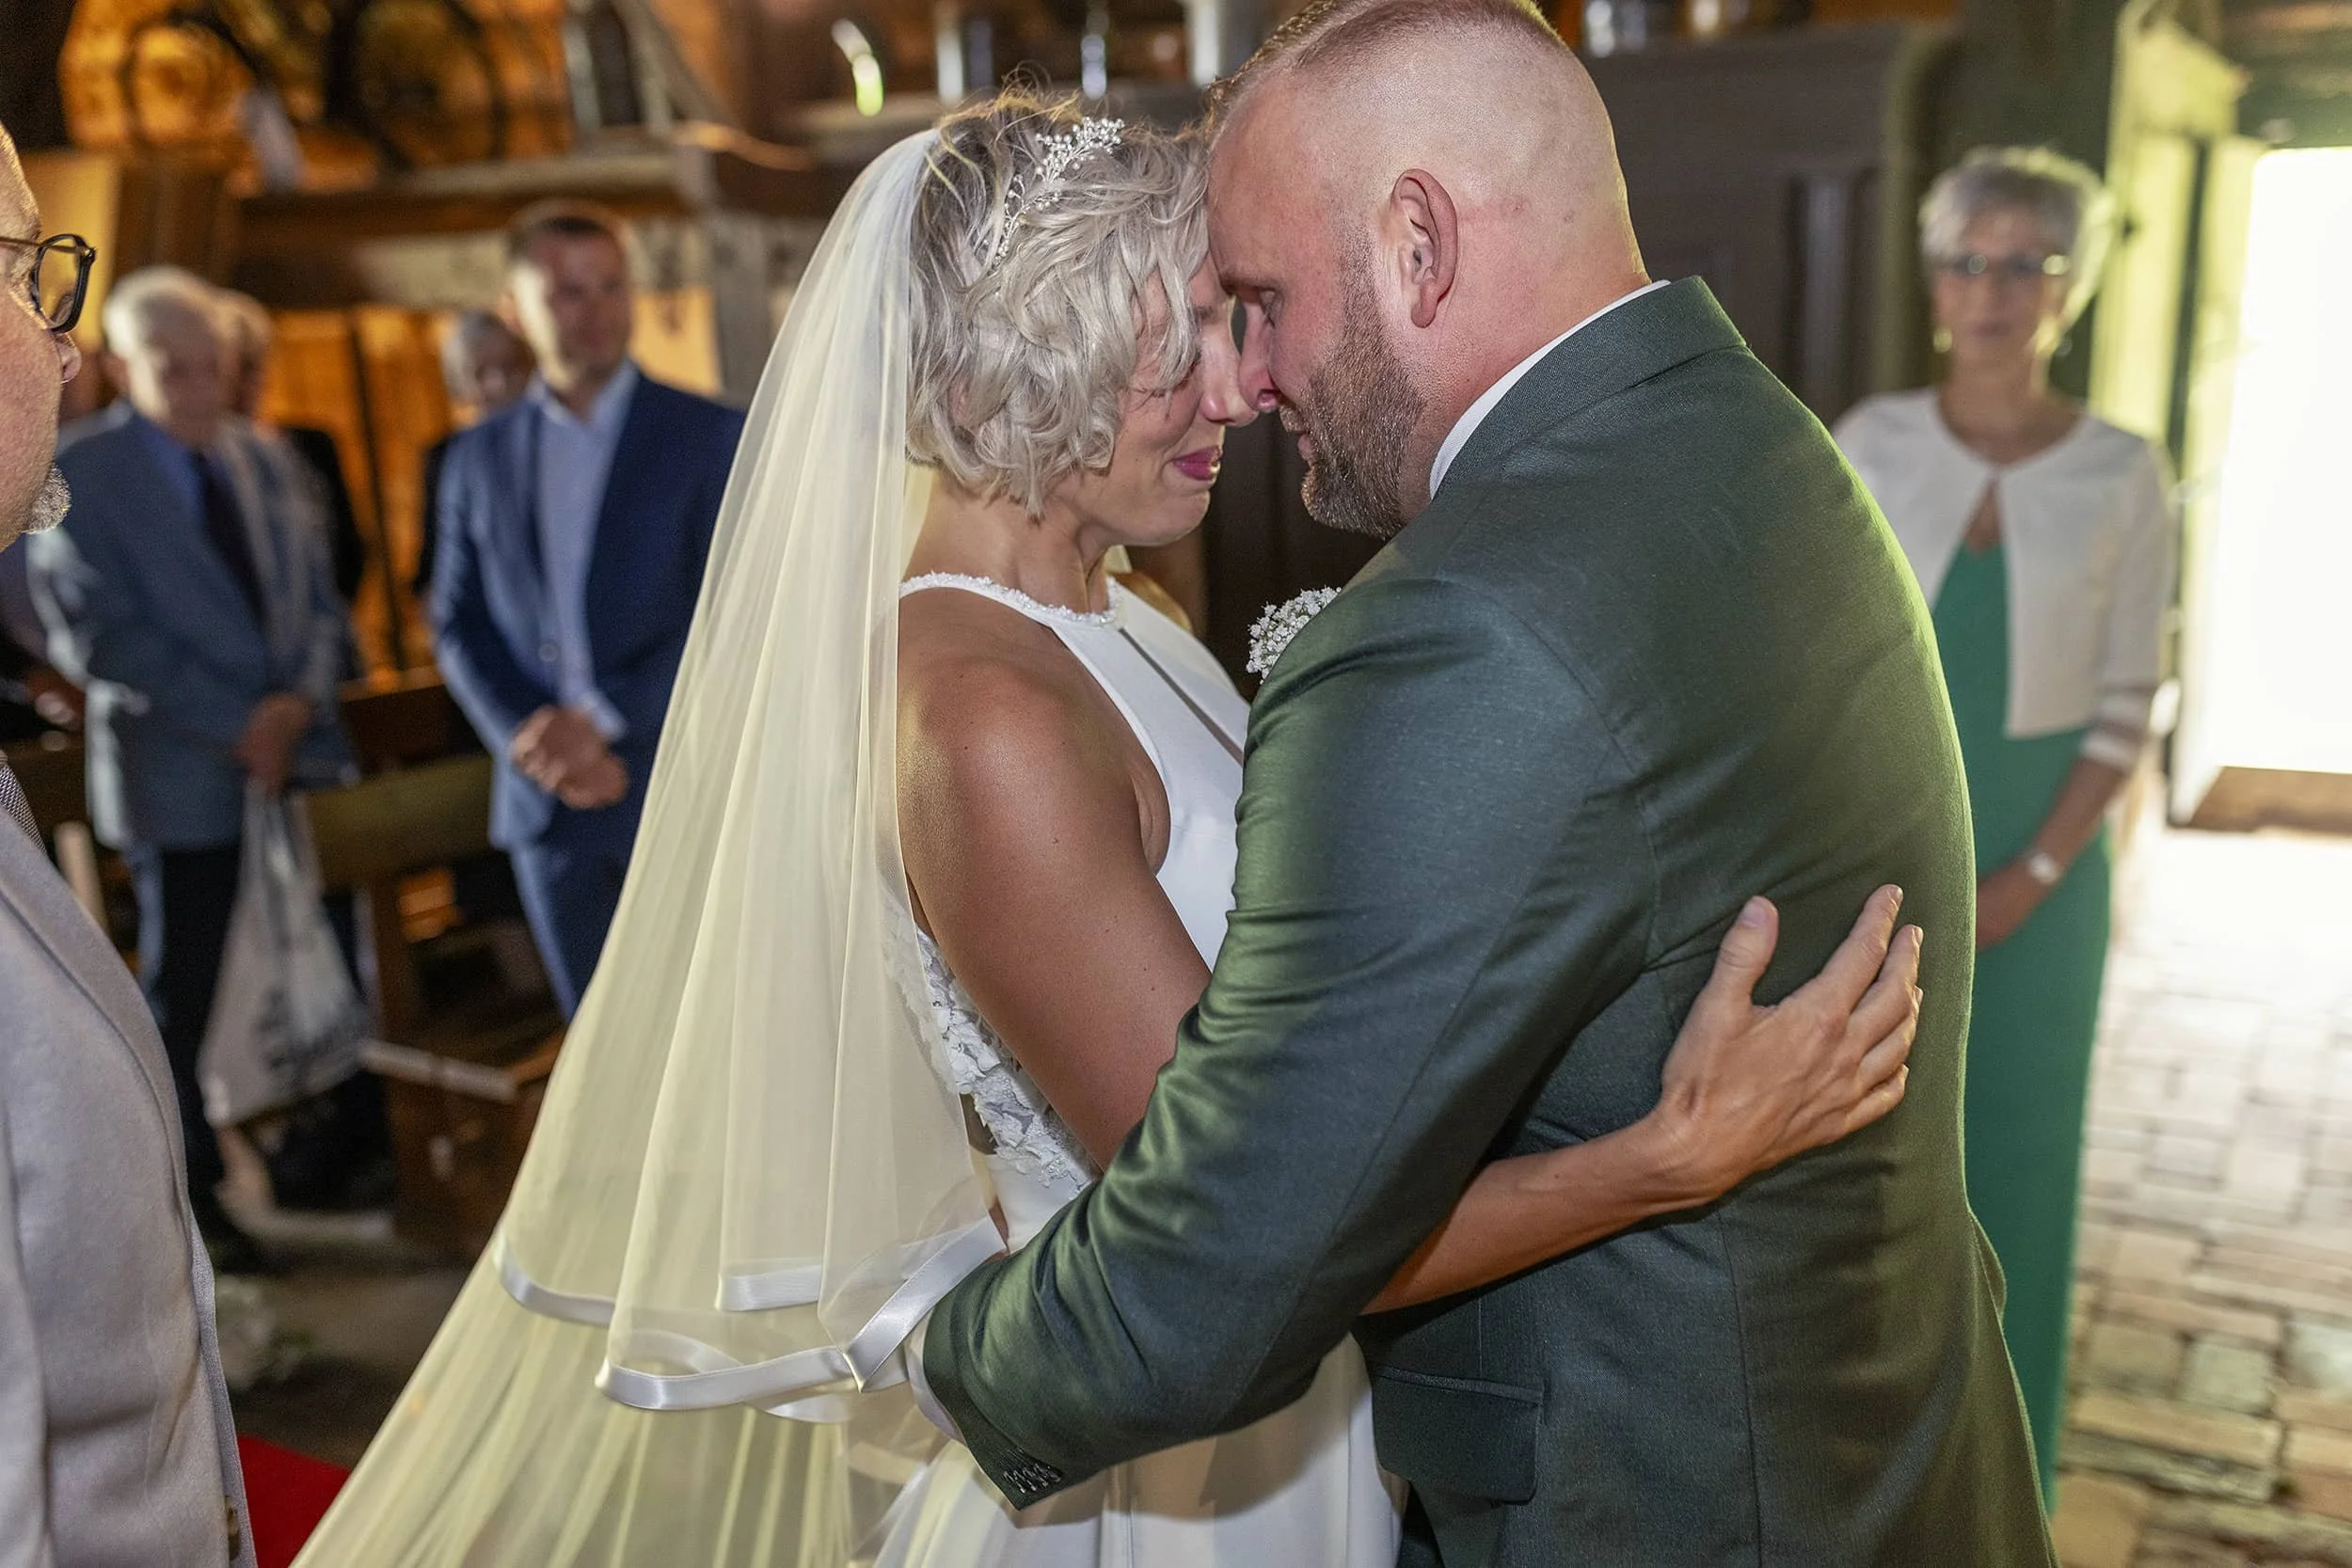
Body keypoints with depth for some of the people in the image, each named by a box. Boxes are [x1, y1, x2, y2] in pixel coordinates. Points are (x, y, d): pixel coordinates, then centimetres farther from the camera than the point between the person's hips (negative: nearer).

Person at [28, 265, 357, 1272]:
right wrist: (236, 726, -16)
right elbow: (94, 633, -12)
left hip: (301, 757, 4)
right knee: (186, 993, 7)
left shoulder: (265, 459, 10)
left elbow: (317, 597, 9)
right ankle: (190, 1190, 23)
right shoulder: (75, 470, -5)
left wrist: (301, 700, -9)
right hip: (182, 782, -4)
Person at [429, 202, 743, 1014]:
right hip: (547, 803, 3)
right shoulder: (478, 456, 10)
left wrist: (605, 724, -15)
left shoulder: (712, 436, -1)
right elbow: (458, 624, 8)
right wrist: (532, 744, -8)